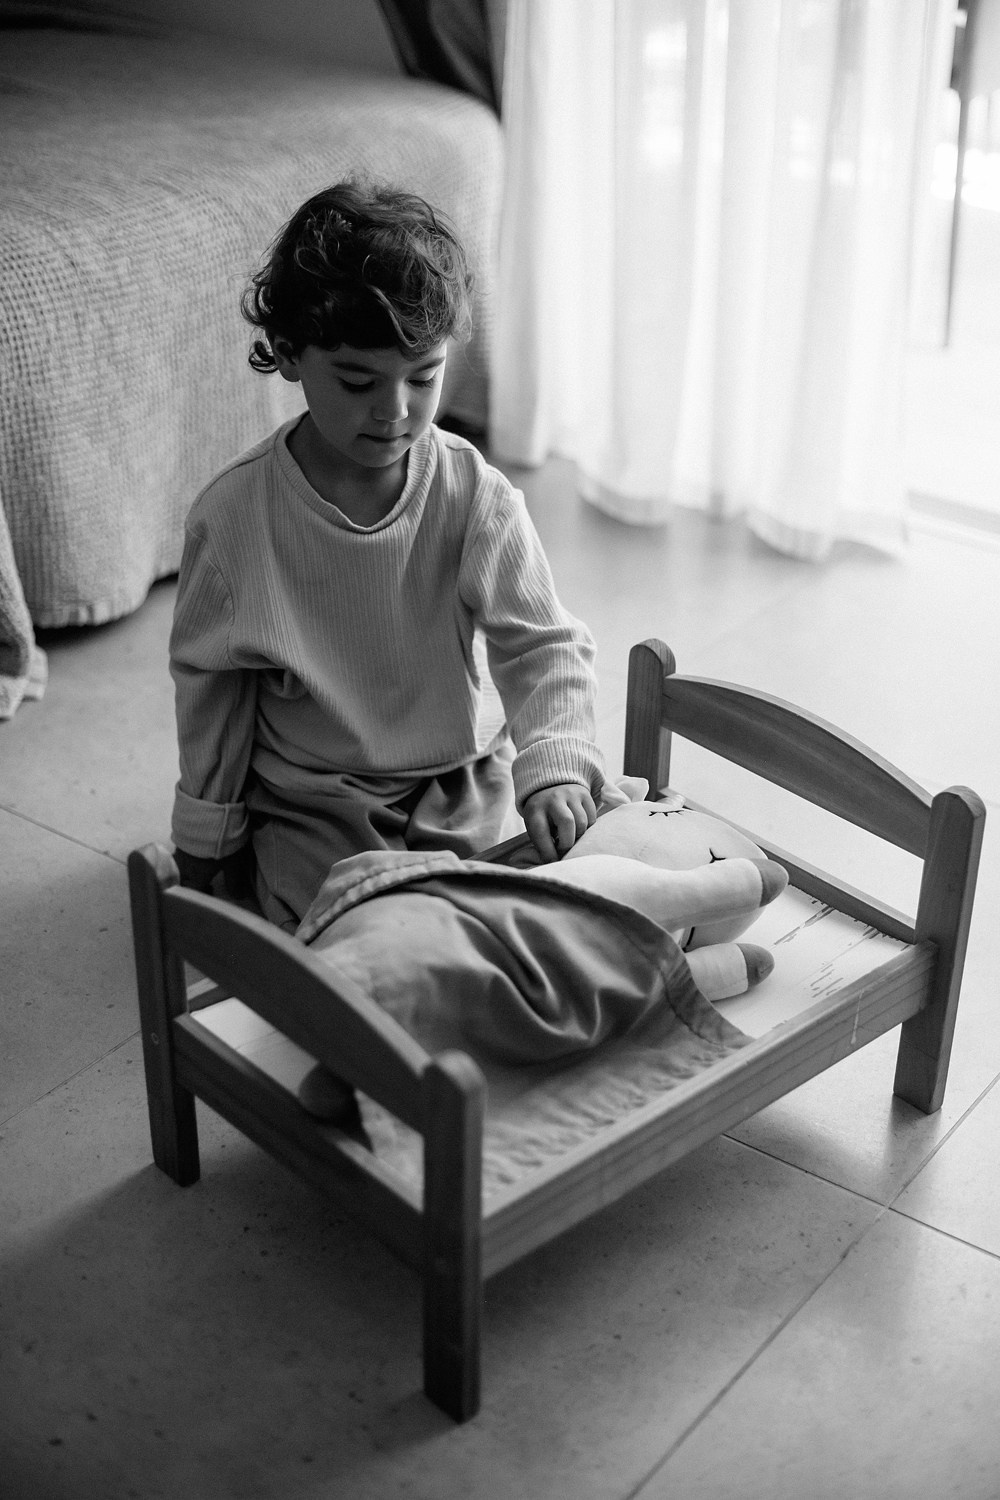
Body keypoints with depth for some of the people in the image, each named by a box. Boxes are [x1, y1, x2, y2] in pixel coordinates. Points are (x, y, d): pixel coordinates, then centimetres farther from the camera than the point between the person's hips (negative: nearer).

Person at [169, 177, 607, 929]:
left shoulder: (475, 495, -14)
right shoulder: (231, 517, -15)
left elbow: (545, 645, -12)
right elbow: (209, 684, -2)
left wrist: (555, 765, -32)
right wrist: (208, 839, 7)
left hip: (462, 788, 2)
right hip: (309, 805, -1)